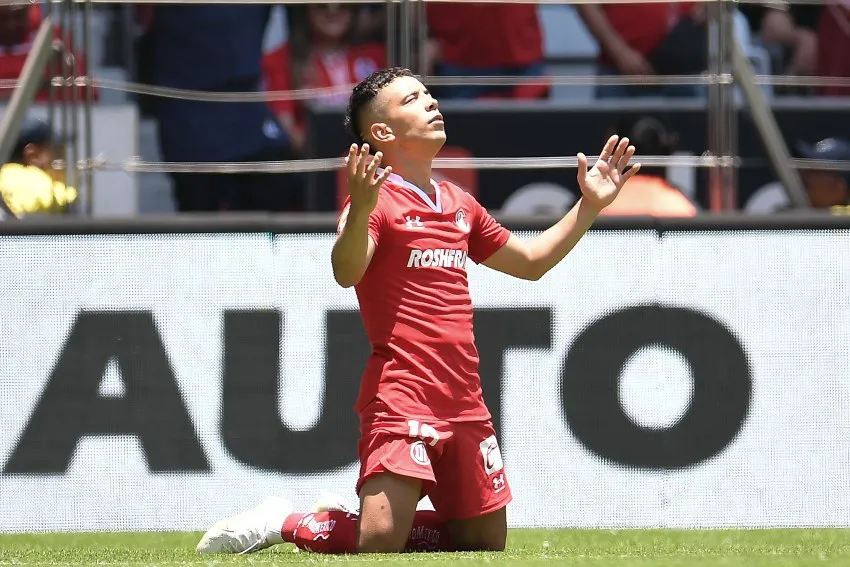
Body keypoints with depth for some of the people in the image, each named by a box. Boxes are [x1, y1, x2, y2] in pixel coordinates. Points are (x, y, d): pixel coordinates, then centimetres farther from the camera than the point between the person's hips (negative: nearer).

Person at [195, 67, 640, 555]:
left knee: (486, 543, 12)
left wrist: (590, 205, 23)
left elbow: (530, 262, 30)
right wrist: (359, 213, -44)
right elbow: (347, 272, -25)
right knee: (379, 544, -21)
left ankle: (344, 523, 24)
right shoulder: (377, 198, -6)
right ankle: (283, 524, 6)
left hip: (465, 403, 8)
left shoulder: (460, 204, 17)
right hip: (402, 398, -8)